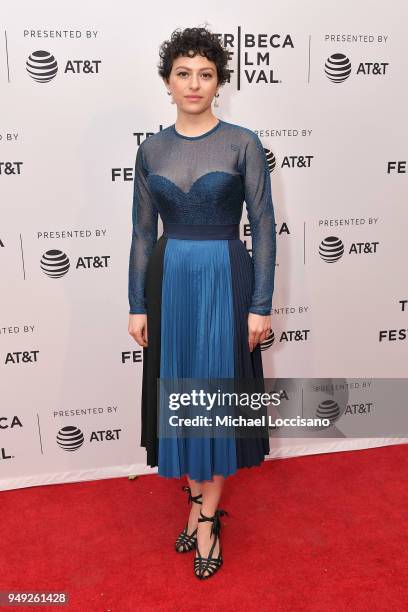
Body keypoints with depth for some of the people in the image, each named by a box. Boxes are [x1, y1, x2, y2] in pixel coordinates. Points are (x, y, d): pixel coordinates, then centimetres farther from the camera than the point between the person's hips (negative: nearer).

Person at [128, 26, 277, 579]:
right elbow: (143, 232, 7)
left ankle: (206, 518, 21)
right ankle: (200, 500, 31)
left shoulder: (243, 143, -3)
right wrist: (137, 305, 4)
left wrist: (261, 304, -9)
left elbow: (263, 226, -5)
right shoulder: (151, 150, 6)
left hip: (225, 280, -3)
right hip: (168, 281, 4)